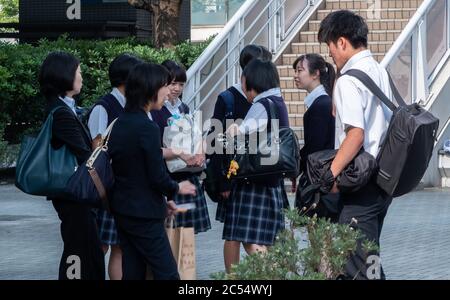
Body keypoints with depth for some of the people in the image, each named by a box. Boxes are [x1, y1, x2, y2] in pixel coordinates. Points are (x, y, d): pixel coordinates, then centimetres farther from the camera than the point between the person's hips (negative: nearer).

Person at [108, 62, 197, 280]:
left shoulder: (119, 124, 8)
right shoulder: (147, 128, -18)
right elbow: (158, 177, -18)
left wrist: (163, 199, 15)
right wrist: (177, 189, 3)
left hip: (121, 210, 9)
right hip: (144, 214, -9)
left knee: (133, 273, 11)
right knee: (167, 274, -4)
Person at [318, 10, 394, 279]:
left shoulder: (349, 81, -14)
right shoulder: (381, 72, 13)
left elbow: (356, 134, -24)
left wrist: (330, 175, -21)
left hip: (360, 185, -9)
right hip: (384, 177, 9)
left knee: (359, 264, -8)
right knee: (368, 257, 17)